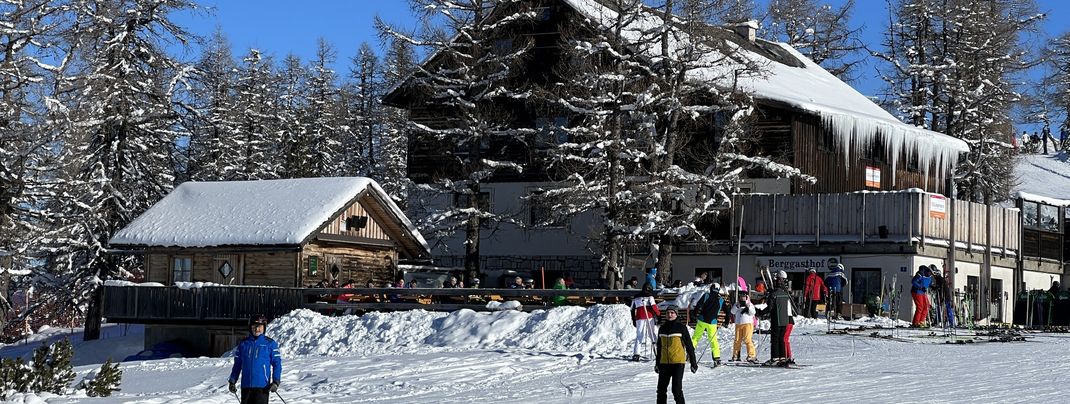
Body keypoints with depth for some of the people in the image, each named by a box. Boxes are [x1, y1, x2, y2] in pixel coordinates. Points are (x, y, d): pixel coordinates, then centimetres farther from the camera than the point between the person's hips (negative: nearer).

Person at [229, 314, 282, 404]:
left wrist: (276, 382, -10)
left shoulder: (270, 343, 0)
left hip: (262, 386, -4)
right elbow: (237, 364, 16)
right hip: (246, 386, 4)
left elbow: (277, 363, 1)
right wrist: (232, 381, 11)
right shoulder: (243, 344, 9)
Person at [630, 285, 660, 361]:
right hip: (649, 317, -3)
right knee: (652, 334, 6)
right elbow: (653, 306, -9)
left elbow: (632, 310, 20)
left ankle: (635, 354, -12)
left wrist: (633, 320, 25)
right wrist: (658, 314, 1)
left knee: (639, 335, 0)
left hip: (639, 318, 3)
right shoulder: (649, 296, 3)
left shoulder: (635, 298, 19)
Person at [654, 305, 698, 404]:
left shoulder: (681, 328, -3)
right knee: (661, 389, 6)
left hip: (678, 362, -5)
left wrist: (693, 362, -2)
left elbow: (689, 346, 0)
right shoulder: (662, 329, 11)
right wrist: (657, 363, 23)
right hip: (664, 363, 5)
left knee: (676, 389, -11)